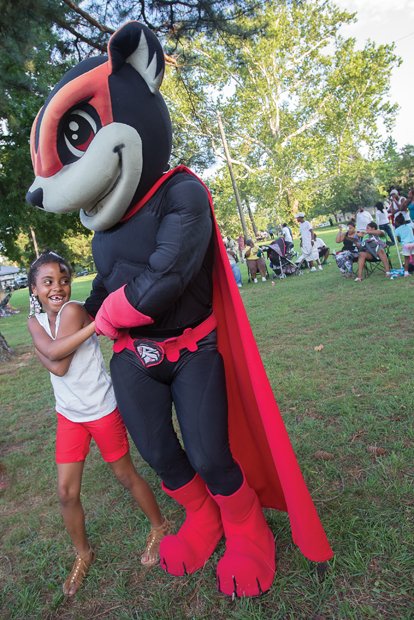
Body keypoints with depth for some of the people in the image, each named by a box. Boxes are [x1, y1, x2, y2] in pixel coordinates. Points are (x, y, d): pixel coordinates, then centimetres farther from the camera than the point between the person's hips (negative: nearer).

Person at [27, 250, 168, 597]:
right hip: (69, 414, 6)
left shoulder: (73, 310, -19)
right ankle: (83, 554, 37)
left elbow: (59, 364, -26)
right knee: (67, 492, 11)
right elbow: (52, 355, -22)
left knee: (126, 476, 12)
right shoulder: (35, 321, 0)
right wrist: (96, 323, -28)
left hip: (102, 409, -5)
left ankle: (160, 528, 37)